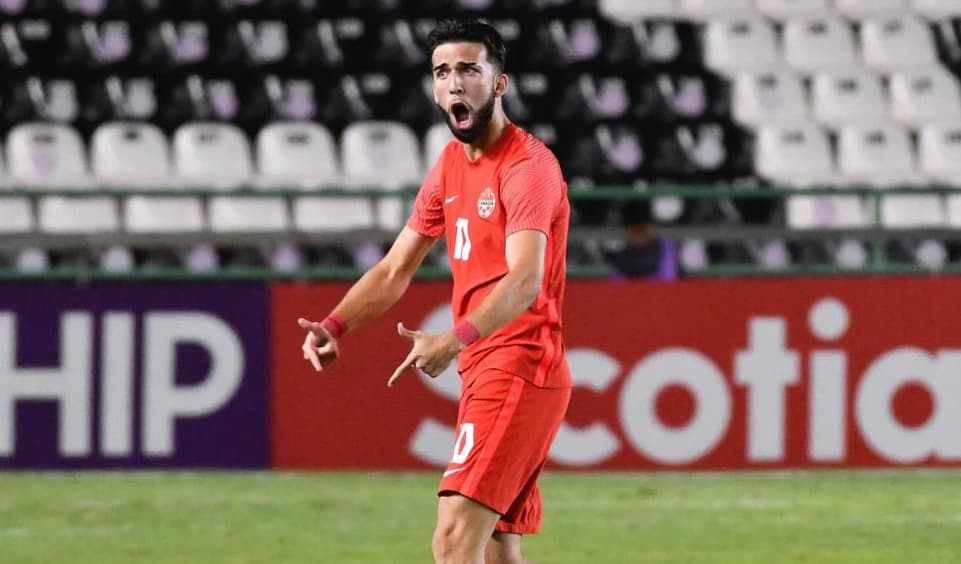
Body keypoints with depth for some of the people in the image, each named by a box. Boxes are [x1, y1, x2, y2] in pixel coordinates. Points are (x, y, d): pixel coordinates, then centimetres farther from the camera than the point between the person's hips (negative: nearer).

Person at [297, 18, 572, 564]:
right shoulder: (451, 165, 15)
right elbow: (395, 270, 17)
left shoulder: (529, 166, -13)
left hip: (519, 366, -9)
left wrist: (454, 341, -42)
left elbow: (524, 282, -27)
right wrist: (335, 325, 0)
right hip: (484, 370, 9)